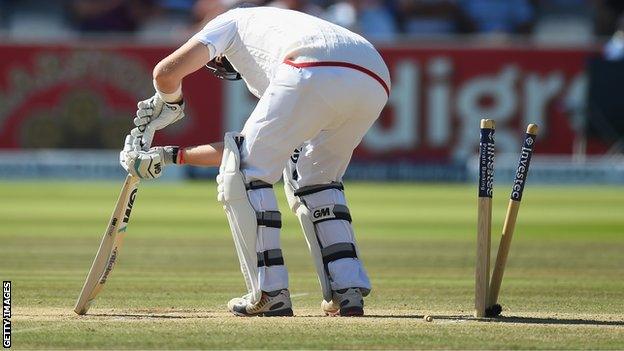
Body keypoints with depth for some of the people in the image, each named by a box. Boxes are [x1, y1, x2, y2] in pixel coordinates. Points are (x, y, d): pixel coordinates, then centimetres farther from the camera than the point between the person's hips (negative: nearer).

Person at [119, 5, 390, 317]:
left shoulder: (230, 22, 28)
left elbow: (166, 72, 13)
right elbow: (254, 148, 44)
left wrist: (168, 104, 36)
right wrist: (170, 156, 50)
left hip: (315, 75, -7)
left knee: (245, 174, 7)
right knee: (315, 180, 27)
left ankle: (270, 294, 1)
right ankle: (347, 291, 14)